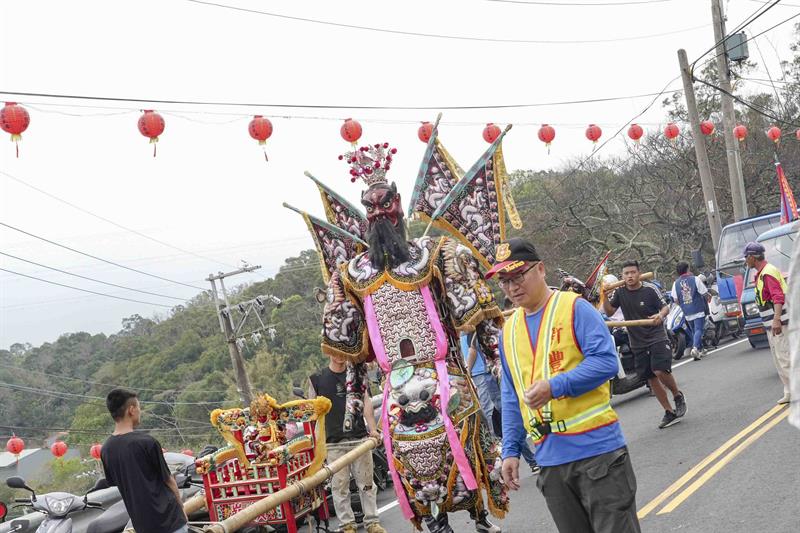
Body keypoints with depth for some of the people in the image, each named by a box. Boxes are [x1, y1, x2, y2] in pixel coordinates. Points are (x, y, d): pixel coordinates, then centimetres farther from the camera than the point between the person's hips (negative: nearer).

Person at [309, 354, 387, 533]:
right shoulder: (317, 379, 5)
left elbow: (366, 403, 5)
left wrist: (372, 429, -7)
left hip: (359, 437, 1)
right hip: (334, 442, -1)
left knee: (366, 482, 3)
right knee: (340, 485, 1)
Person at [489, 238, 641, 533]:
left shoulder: (574, 308, -6)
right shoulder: (508, 330, 13)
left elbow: (606, 361, -15)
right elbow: (511, 397, 18)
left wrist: (555, 386, -24)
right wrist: (510, 450, 13)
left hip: (597, 449, -6)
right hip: (550, 461, 6)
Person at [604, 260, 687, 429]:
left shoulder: (650, 289, -10)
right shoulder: (620, 292, 0)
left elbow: (665, 307, -3)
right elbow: (609, 312, -1)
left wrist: (661, 315, -25)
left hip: (657, 337, -4)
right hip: (637, 343, 4)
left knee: (660, 371, -22)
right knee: (651, 378, 7)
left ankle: (678, 396, 7)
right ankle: (669, 412, 20)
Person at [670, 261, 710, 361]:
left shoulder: (676, 283, 2)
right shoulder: (695, 279, -7)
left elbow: (675, 300, 2)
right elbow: (705, 293, -5)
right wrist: (708, 297, 17)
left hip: (687, 312, 4)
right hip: (698, 310, -4)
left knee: (694, 331, 17)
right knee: (698, 330, -6)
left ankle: (701, 349, 25)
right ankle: (695, 347, -26)